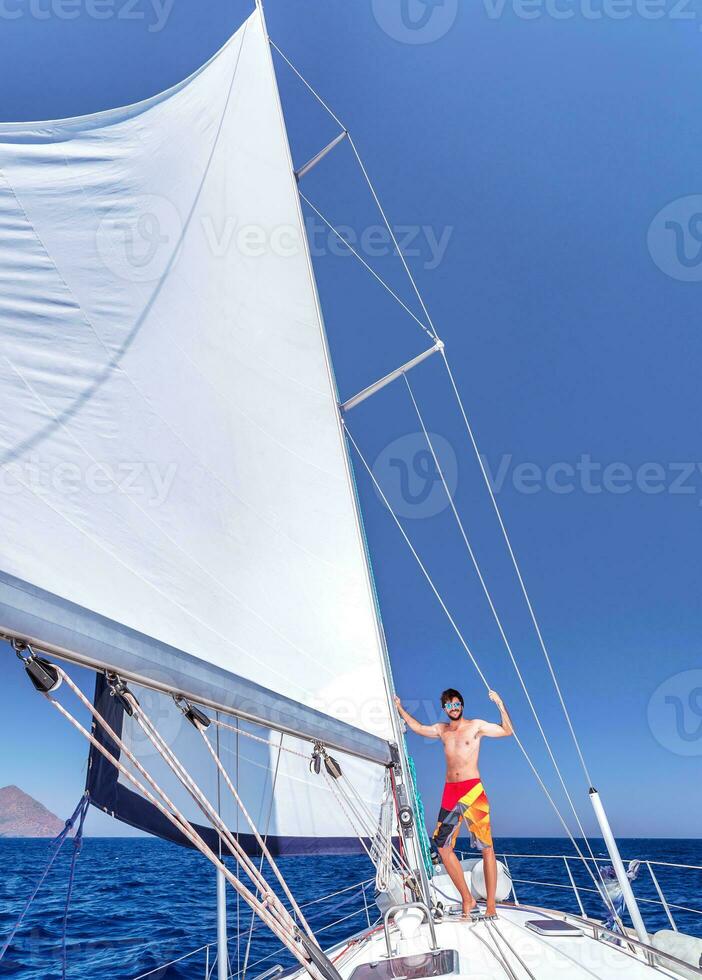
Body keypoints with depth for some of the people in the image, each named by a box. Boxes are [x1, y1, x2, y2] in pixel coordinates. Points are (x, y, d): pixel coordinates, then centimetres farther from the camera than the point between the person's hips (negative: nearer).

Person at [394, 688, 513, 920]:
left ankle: (491, 907, 2)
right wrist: (400, 709, 28)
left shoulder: (476, 725, 2)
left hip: (473, 790, -5)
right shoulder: (442, 729, 15)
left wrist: (500, 705, -14)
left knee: (486, 848, -5)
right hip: (450, 792, 5)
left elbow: (508, 730, -1)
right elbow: (418, 728, 29)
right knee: (443, 846, 3)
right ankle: (468, 900, 14)